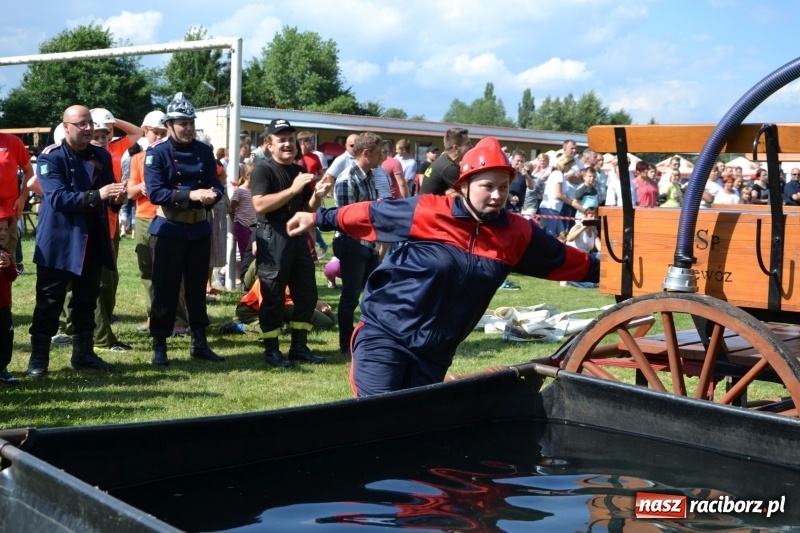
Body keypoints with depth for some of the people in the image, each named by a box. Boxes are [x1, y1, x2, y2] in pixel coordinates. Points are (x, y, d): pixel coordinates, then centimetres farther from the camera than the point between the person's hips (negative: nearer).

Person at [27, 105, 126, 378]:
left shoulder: (102, 156, 8)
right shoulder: (51, 158, -10)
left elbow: (107, 196, 12)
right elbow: (57, 197, -22)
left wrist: (117, 198, -13)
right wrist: (96, 195, -32)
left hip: (93, 240, 5)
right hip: (58, 241, -5)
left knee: (87, 301, 12)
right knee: (49, 302, 0)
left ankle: (83, 353, 22)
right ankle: (38, 357, 8)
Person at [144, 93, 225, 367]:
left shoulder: (204, 151, 5)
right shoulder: (157, 153, -9)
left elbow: (216, 185, 4)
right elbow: (154, 192, -18)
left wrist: (213, 194, -21)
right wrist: (191, 195, -28)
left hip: (199, 229, 5)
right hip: (168, 229, -4)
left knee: (197, 288, 12)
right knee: (165, 290, 0)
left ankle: (199, 343, 22)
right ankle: (159, 346, 10)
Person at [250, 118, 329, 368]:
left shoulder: (300, 171, 15)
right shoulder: (263, 170, -7)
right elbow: (260, 205, -23)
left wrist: (317, 195, -2)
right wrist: (292, 190, -27)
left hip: (298, 237, 8)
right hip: (273, 238, -7)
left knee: (307, 293, 9)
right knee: (273, 296, -1)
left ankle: (299, 346, 20)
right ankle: (271, 349, 9)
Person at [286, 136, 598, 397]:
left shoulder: (517, 235, -2)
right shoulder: (428, 212, -13)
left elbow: (563, 260, 10)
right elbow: (371, 214, -4)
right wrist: (319, 218, 2)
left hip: (435, 352, 5)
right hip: (384, 335, -4)